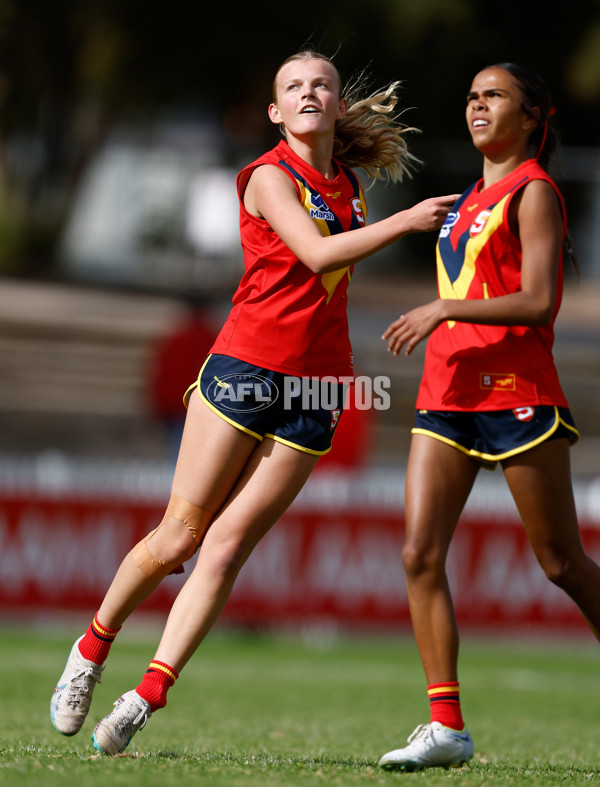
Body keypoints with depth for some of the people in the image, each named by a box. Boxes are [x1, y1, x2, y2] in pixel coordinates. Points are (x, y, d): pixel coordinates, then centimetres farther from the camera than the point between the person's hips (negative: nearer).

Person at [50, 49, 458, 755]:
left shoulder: (349, 187, 14)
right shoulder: (269, 176, -5)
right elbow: (317, 254, -20)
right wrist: (404, 223, -21)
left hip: (314, 390, 4)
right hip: (244, 367, -4)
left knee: (227, 546, -7)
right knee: (179, 536, -2)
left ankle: (145, 699, -10)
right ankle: (90, 652, 20)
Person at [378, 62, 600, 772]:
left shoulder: (533, 191, -6)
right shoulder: (473, 199, 20)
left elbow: (537, 301, -16)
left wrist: (443, 310, -21)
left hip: (514, 389, -8)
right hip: (446, 393, 8)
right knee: (420, 554, -7)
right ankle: (446, 726, -6)